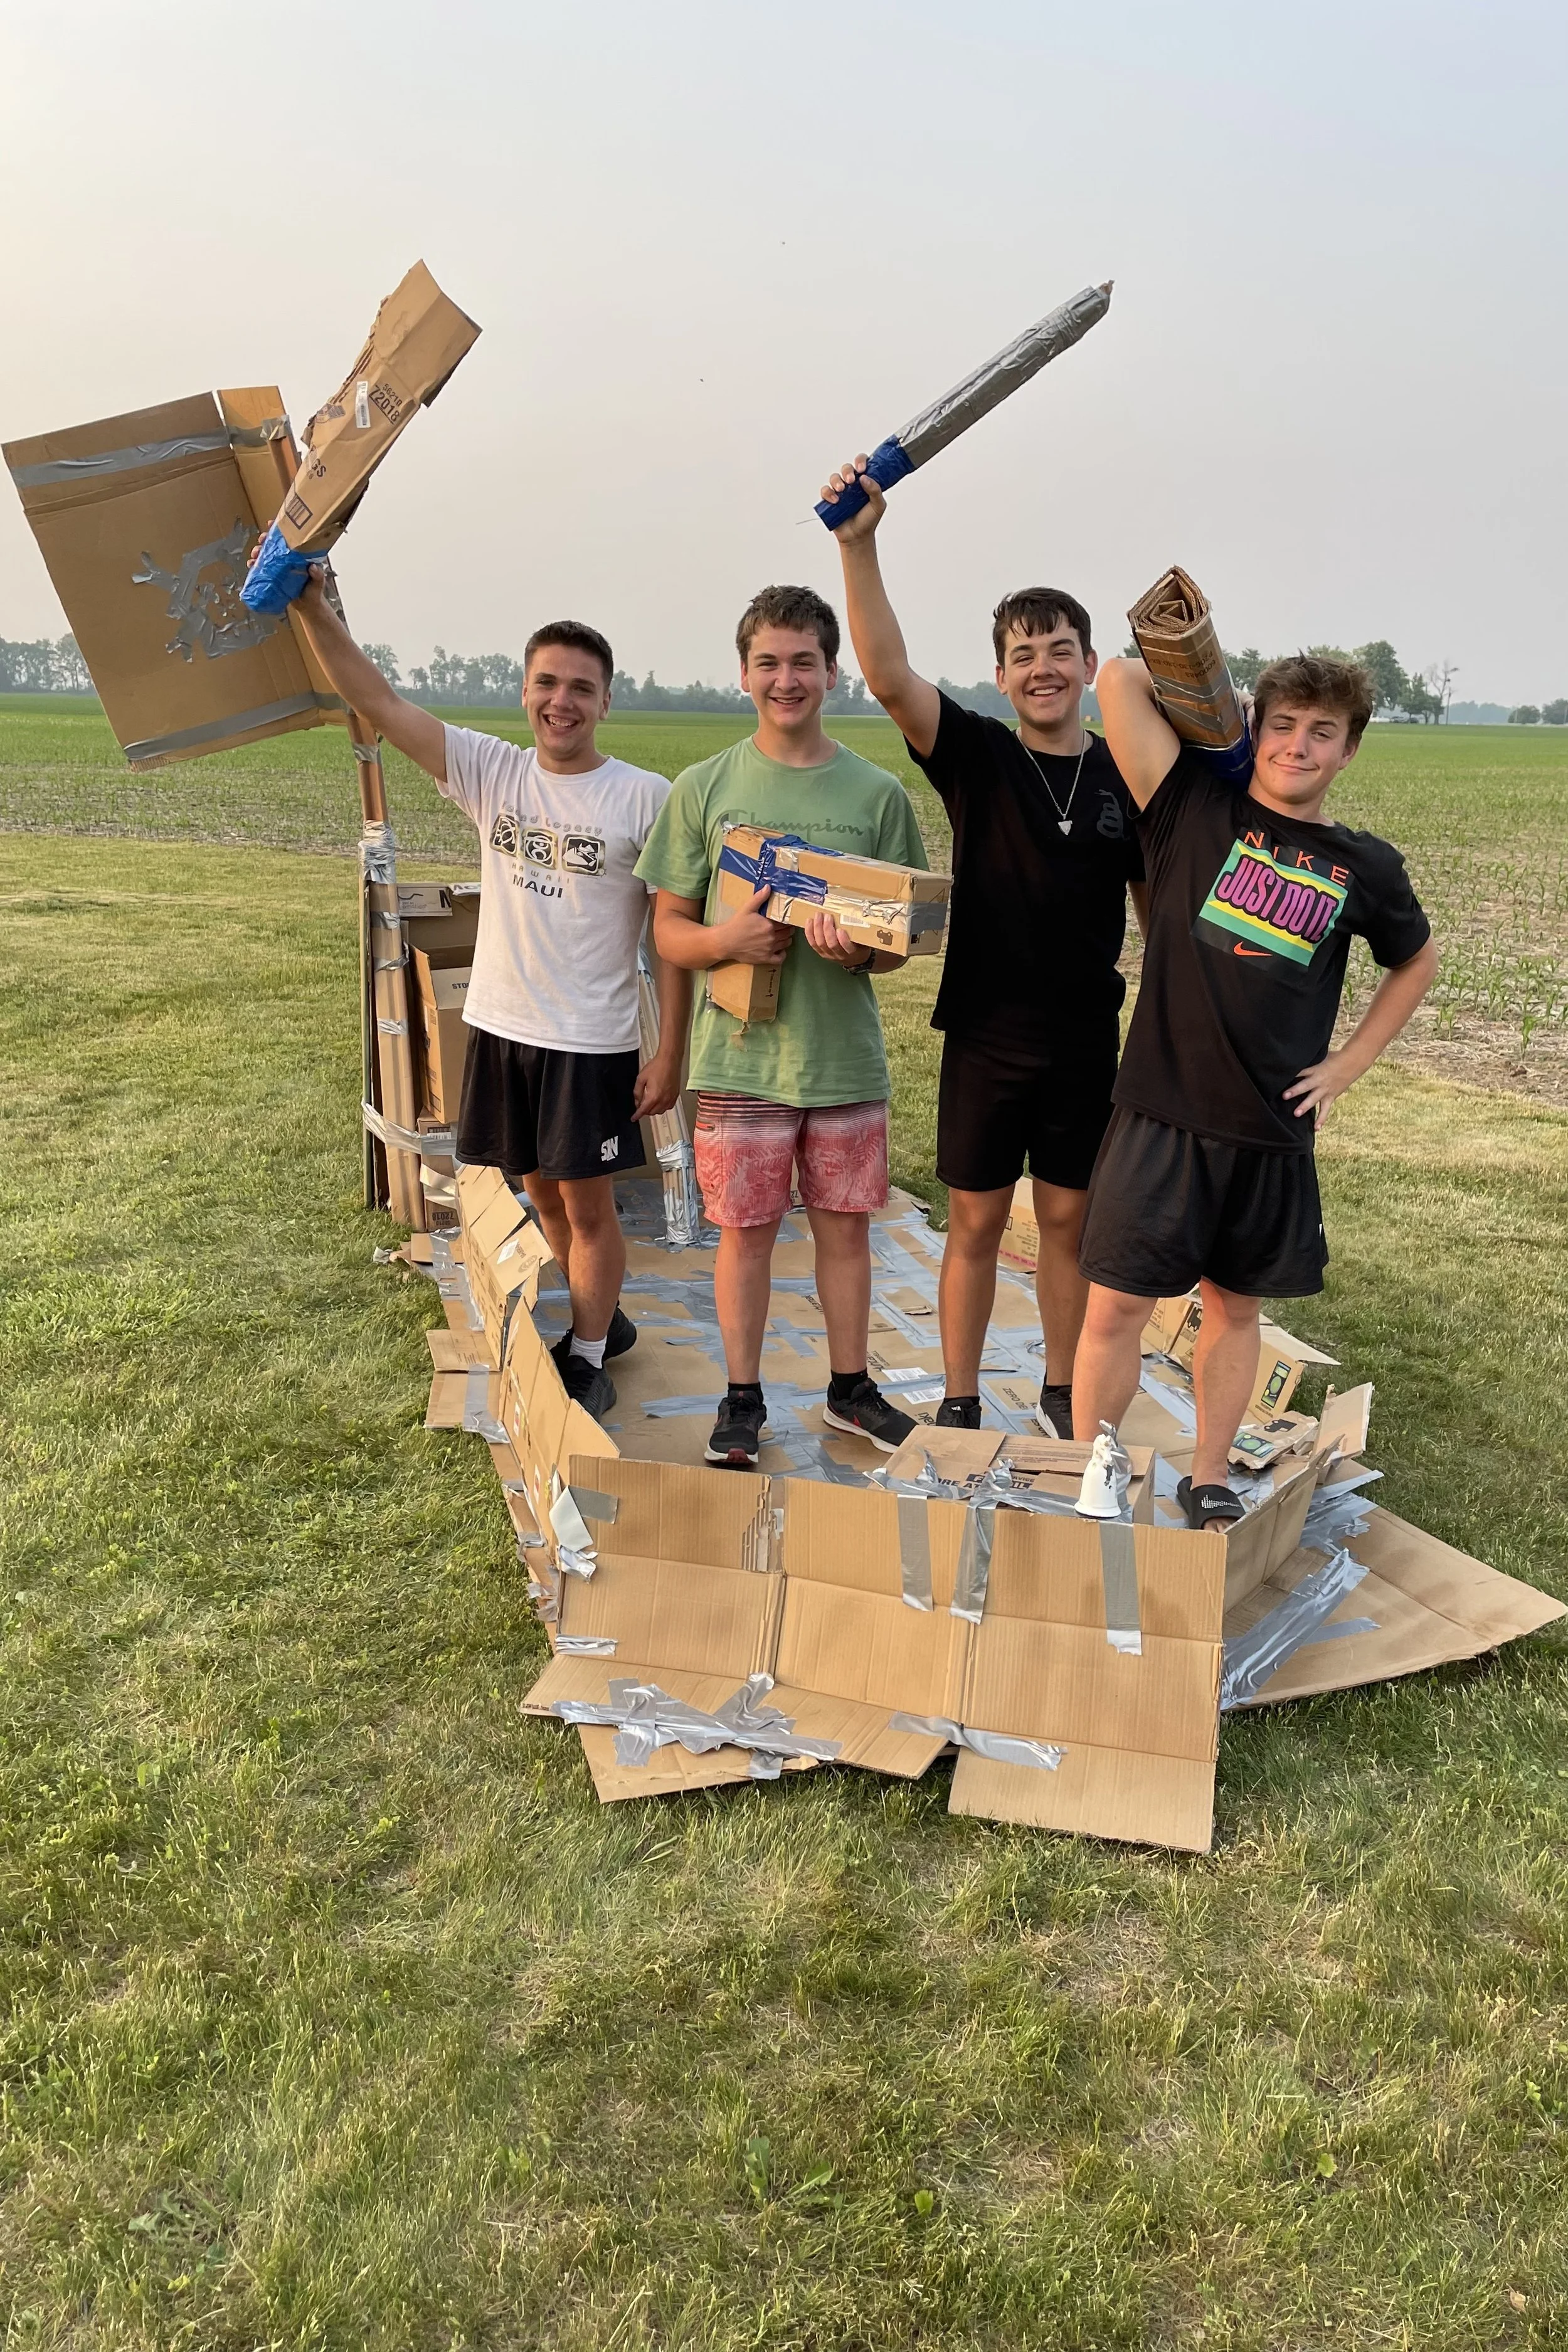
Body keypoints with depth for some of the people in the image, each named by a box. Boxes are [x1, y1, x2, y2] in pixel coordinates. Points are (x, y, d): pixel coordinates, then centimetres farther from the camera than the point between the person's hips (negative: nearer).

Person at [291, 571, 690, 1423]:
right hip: (500, 1028, 5)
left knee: (589, 1204, 4)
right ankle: (601, 1319, 37)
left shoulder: (646, 798, -9)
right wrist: (314, 607, -14)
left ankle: (587, 1360, 20)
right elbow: (378, 701, -3)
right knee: (542, 1191, 17)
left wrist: (670, 1051, -9)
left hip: (592, 1040, -4)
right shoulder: (489, 771, 1)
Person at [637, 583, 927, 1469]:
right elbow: (670, 930, 3)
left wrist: (858, 947, -19)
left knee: (845, 1225, 11)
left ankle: (851, 1387, 30)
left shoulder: (878, 792, 2)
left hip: (846, 1055, 1)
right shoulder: (705, 788, 1)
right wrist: (726, 940, -19)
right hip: (742, 1054, -1)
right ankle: (744, 1399, 25)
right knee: (746, 1229, 8)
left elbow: (899, 944, 4)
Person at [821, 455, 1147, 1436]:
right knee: (977, 1224, 6)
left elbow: (1159, 908, 10)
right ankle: (960, 1401, 22)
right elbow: (890, 675, -20)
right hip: (986, 1036, -2)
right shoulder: (977, 757, -4)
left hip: (1088, 1041, 2)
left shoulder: (1128, 777, 2)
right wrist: (859, 547, -32)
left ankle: (1062, 1392, 30)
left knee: (1069, 1220, 12)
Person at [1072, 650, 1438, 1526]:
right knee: (1114, 1309, -1)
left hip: (1273, 1132, 3)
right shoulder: (1196, 810, -2)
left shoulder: (1366, 868, 4)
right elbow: (1119, 677, -9)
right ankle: (1091, 1486, 16)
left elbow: (1417, 963, 22)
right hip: (1161, 1116, -2)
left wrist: (1347, 1065, 12)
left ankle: (1210, 1479, 33)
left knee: (1235, 1307, 15)